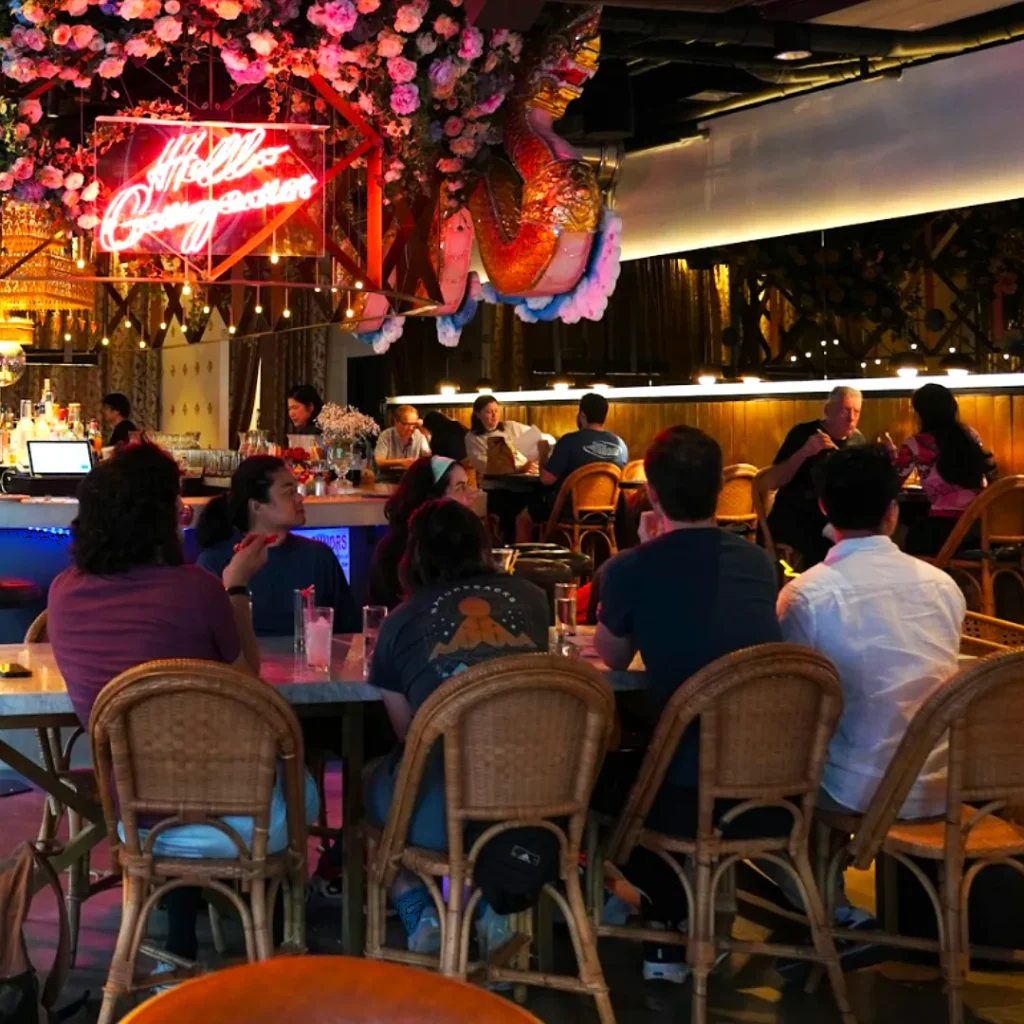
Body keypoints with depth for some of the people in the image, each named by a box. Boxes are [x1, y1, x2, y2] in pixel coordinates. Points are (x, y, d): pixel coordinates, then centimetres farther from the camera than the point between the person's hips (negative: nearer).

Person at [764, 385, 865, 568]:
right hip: (793, 518, -5)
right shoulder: (803, 433, -6)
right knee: (824, 545, -33)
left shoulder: (857, 440, 9)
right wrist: (804, 452, -26)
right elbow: (771, 483, -13)